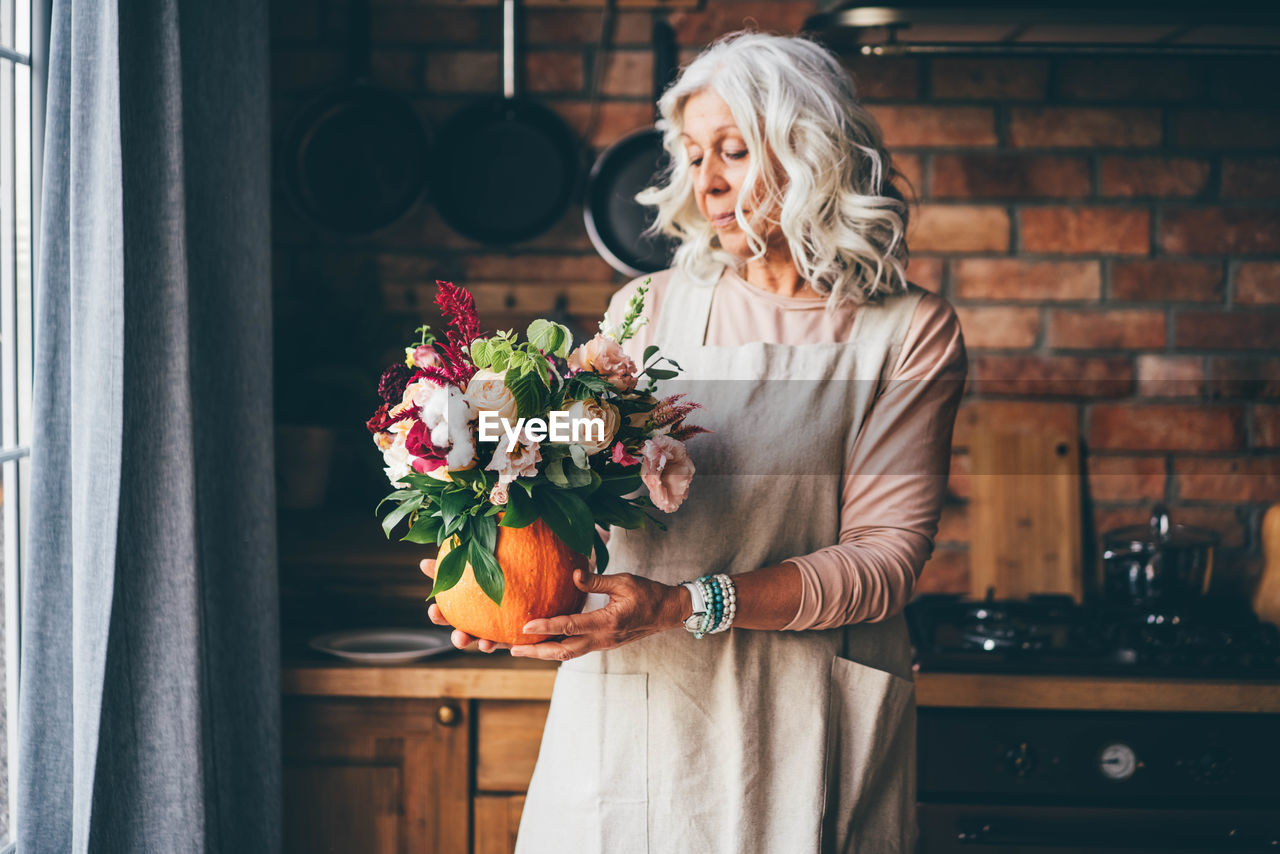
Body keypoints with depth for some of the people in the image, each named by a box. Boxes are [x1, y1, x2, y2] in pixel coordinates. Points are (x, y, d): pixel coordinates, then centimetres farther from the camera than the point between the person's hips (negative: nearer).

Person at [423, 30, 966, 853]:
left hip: (800, 722, -2)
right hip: (628, 716, 2)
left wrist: (682, 606, -19)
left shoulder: (911, 332, -1)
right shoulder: (644, 312, 9)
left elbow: (886, 557, -8)